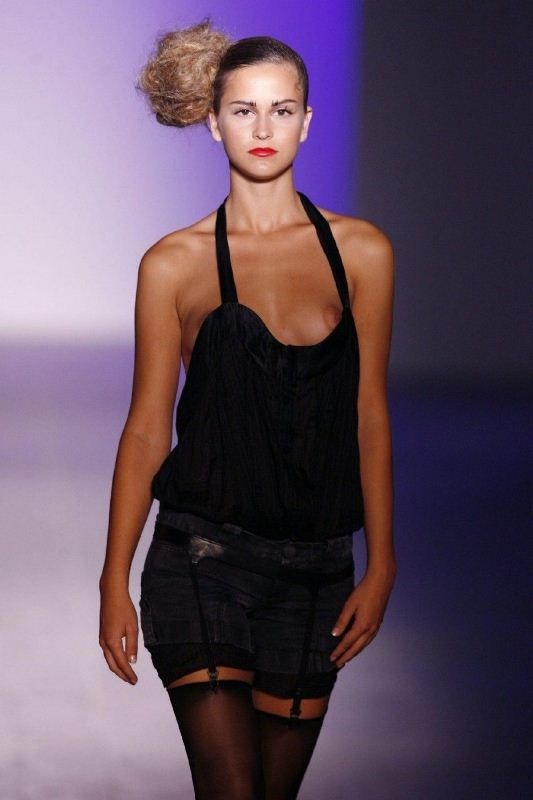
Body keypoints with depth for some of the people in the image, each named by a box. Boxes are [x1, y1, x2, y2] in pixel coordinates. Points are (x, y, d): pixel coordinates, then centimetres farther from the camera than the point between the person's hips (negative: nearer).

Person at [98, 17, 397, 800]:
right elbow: (147, 428, 3)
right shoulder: (175, 264, -1)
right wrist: (115, 581, 2)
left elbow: (369, 415, 7)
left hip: (314, 567, 3)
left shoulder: (361, 251, 4)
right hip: (204, 557, -2)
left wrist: (381, 564, 4)